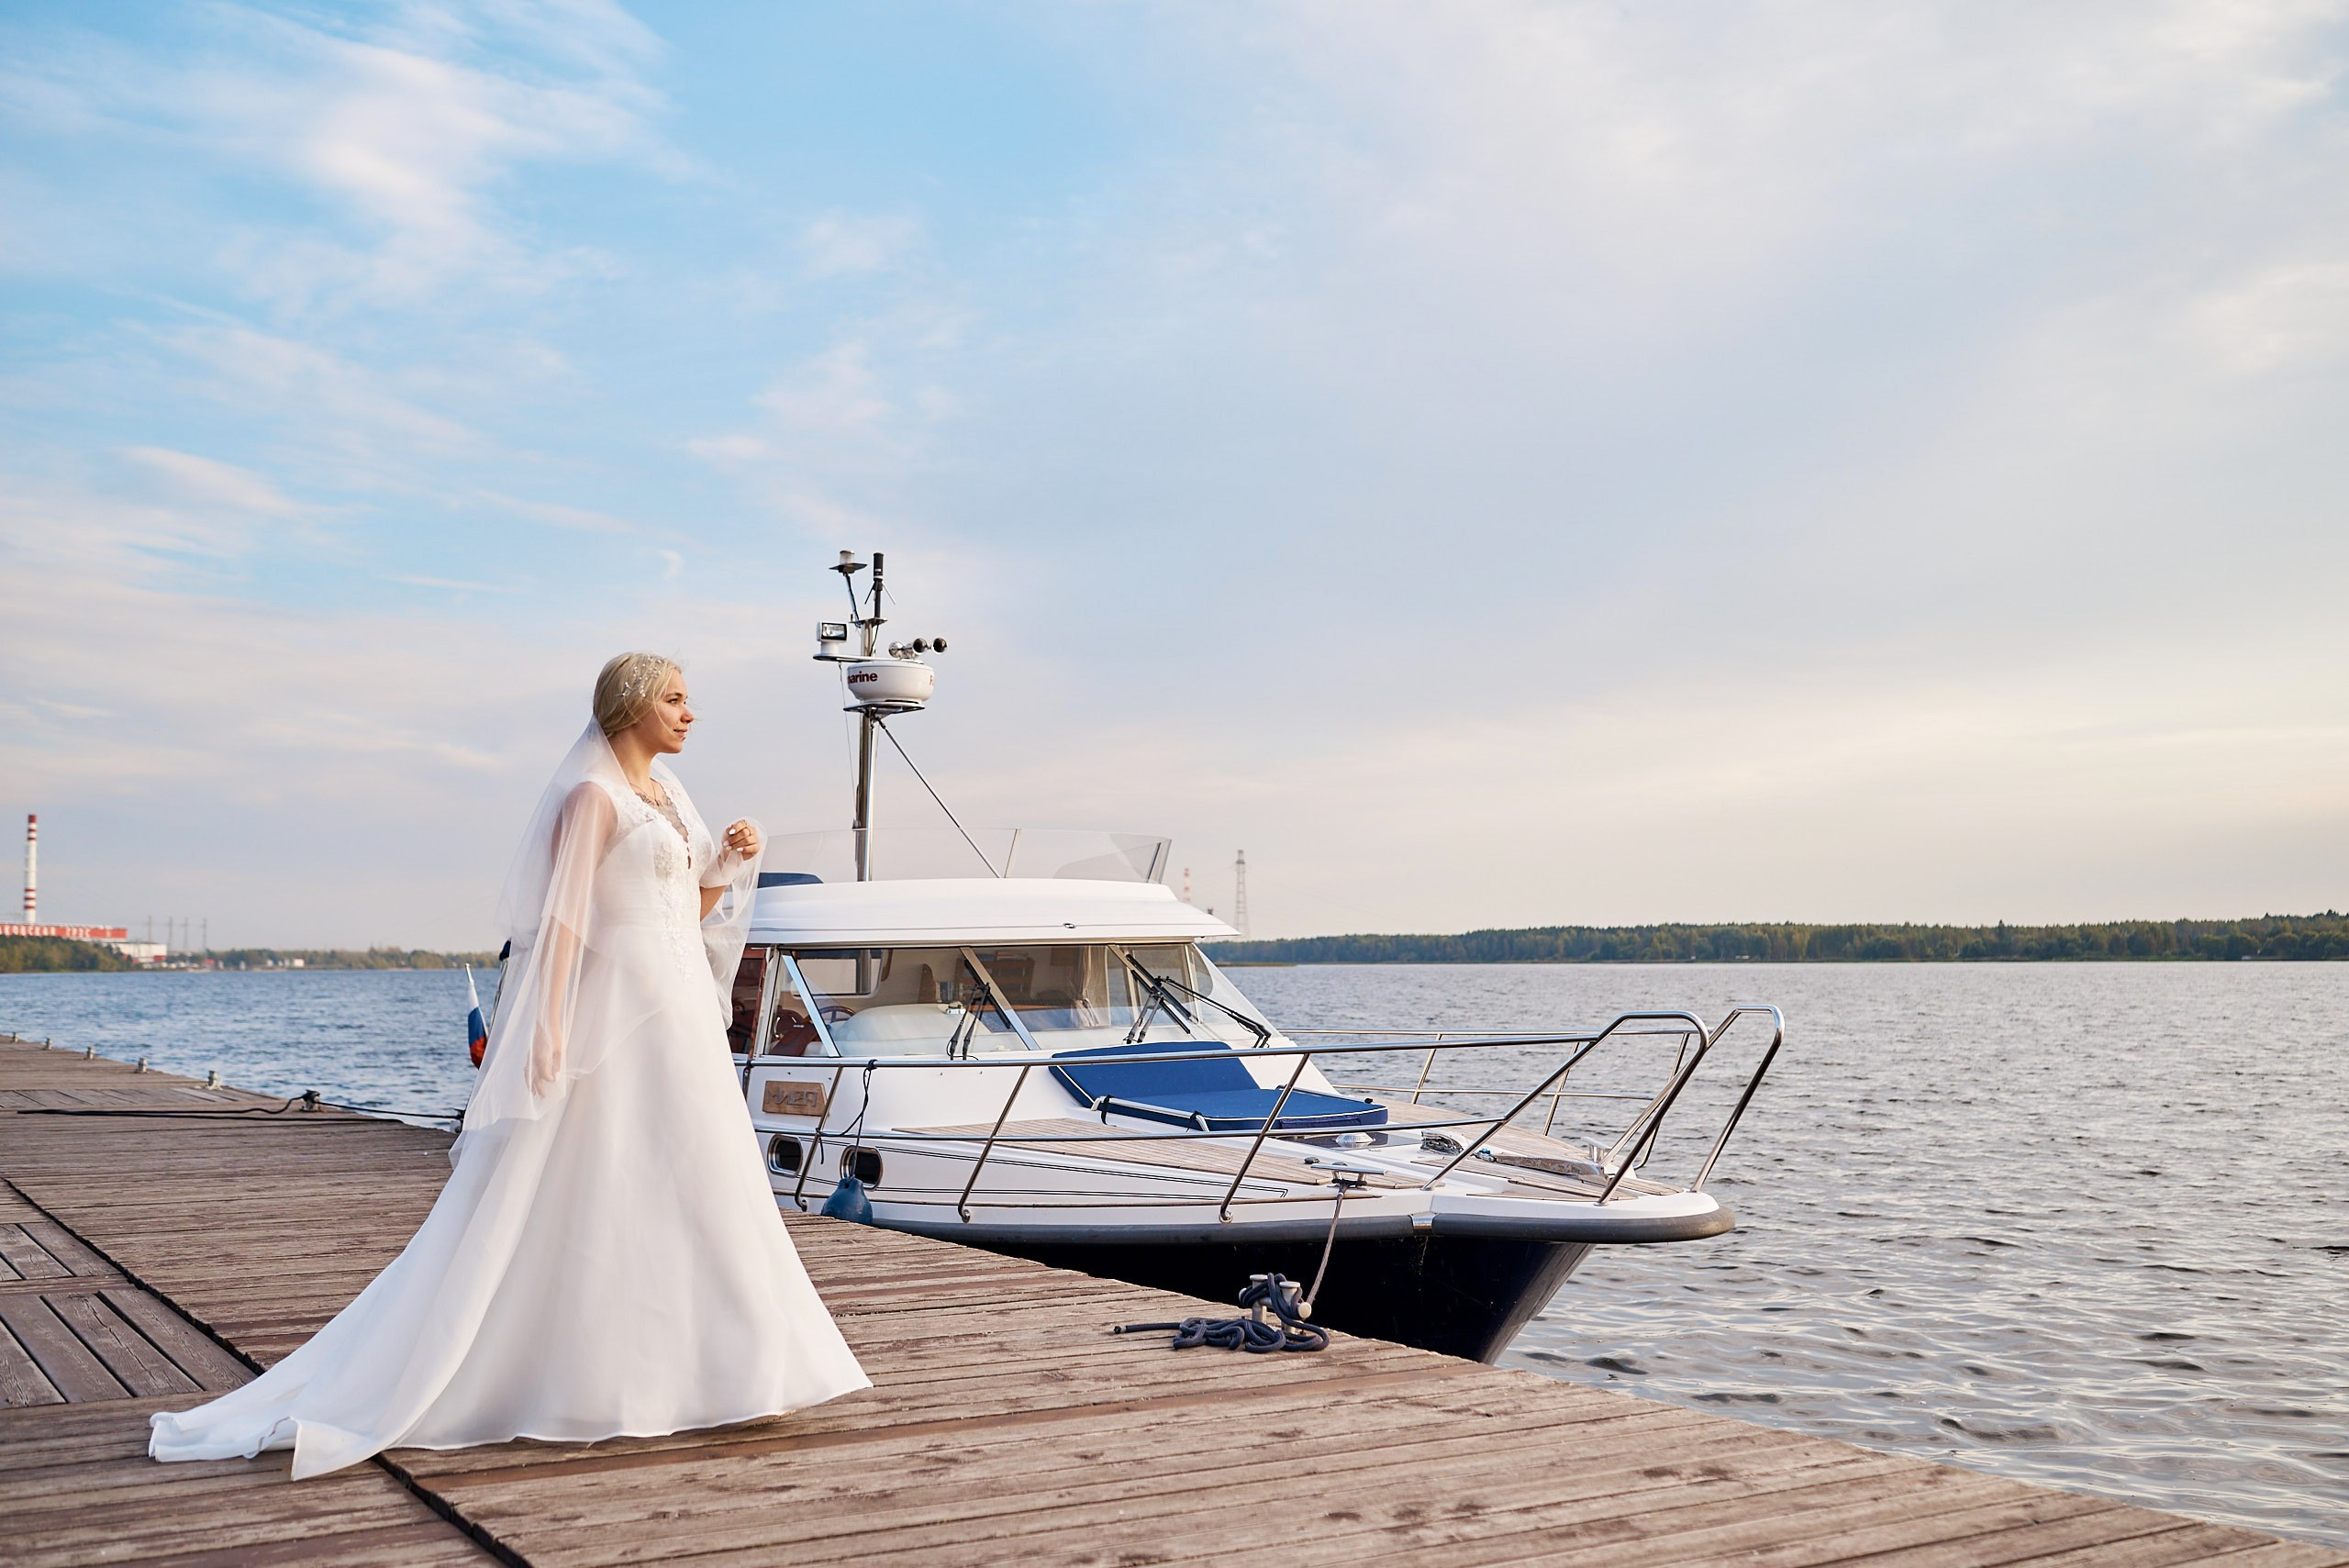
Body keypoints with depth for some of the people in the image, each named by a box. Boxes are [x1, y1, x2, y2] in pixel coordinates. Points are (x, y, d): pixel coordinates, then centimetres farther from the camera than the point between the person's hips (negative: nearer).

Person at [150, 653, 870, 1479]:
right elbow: (562, 914, -17)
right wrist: (550, 1028, -24)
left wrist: (731, 861, 4)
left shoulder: (664, 793, 16)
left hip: (680, 1019, 9)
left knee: (680, 1187, 9)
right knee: (589, 1195, -6)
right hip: (619, 1014, -9)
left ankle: (641, 1371, 17)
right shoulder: (593, 794, -10)